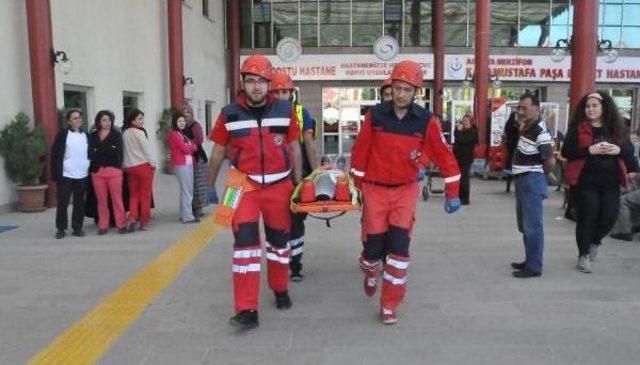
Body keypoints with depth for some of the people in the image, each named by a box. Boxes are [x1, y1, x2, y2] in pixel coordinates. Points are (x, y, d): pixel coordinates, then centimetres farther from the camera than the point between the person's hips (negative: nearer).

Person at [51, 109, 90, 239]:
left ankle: (77, 227, 16)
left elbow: (90, 154, 16)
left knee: (79, 202, 7)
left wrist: (90, 170, 9)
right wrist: (56, 173, -10)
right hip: (65, 174, -3)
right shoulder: (63, 134, -2)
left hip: (82, 175, 3)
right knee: (62, 202, 2)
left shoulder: (86, 135, 10)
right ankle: (61, 228, 13)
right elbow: (55, 154, -4)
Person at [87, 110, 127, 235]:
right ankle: (103, 226, 13)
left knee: (117, 198, -2)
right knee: (101, 200, 5)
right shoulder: (93, 136, 11)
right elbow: (90, 154, 4)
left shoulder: (116, 134, 6)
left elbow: (117, 151, -7)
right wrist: (108, 151, -8)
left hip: (114, 170, -2)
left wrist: (99, 151, -6)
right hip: (97, 171, 2)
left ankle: (121, 224, 4)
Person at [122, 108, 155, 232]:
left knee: (133, 194, 13)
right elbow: (146, 150, -10)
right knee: (145, 195, 4)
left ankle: (132, 217, -4)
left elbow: (124, 150, 5)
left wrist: (125, 166, 12)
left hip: (129, 167, 5)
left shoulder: (124, 133, 5)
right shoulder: (139, 133, -12)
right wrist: (153, 164, 1)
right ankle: (144, 222, 8)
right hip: (143, 165, -5)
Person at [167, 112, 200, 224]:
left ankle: (184, 214, 19)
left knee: (187, 190, 12)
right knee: (186, 190, -8)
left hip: (188, 163, 9)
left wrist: (189, 147, -6)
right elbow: (185, 149, -14)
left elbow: (194, 147, 13)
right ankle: (188, 216, -5)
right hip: (181, 165, -9)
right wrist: (191, 147, 3)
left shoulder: (183, 133, 18)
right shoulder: (174, 134, -9)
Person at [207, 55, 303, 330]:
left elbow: (294, 149, 7)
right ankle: (247, 310, -6)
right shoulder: (229, 114, -3)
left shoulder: (285, 111, -1)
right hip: (245, 186, -1)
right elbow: (218, 152, 7)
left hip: (279, 186, 2)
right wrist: (210, 186, 12)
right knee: (245, 242, -11)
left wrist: (298, 184, 6)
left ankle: (280, 289, 39)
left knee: (279, 240, 15)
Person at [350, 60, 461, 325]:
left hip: (405, 191, 0)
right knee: (373, 245, 2)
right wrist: (357, 186, 5)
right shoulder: (375, 115, -7)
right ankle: (371, 271, 40)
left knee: (399, 246, -6)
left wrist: (452, 193, -1)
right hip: (375, 189, 0)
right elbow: (360, 151, 1)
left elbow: (444, 156, -2)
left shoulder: (426, 121, -7)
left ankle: (389, 305, 8)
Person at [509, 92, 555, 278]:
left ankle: (534, 267, 3)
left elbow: (550, 160, -22)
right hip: (522, 181, 10)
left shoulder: (540, 131, -18)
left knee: (532, 226, -4)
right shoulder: (527, 127, 11)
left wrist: (539, 176, -7)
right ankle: (529, 261, 30)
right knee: (525, 225, 18)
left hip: (532, 182, -10)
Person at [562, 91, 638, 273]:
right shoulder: (578, 128, -2)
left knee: (610, 216, 3)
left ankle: (594, 242, 34)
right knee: (587, 217, -1)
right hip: (586, 181, -4)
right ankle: (583, 255, 16)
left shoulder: (615, 128, 9)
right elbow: (566, 151, -9)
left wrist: (618, 149, -12)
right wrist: (590, 150, -21)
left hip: (611, 181, 4)